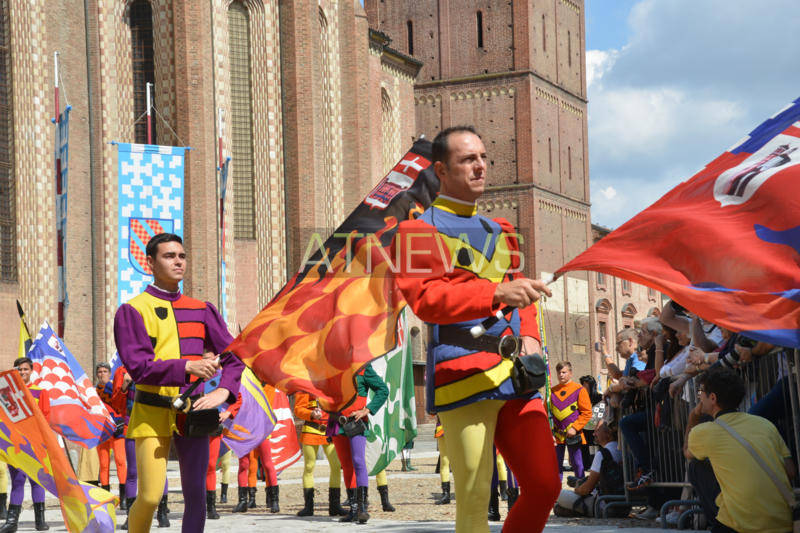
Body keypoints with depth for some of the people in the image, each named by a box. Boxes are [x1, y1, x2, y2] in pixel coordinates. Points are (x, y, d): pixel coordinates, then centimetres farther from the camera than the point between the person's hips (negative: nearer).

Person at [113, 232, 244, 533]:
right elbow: (139, 366, -12)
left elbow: (234, 354, 9)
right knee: (150, 496, -11)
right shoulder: (133, 311, -1)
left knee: (196, 494, 0)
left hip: (193, 412, 4)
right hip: (152, 414, -4)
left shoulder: (201, 310, 13)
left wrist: (223, 391, -10)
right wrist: (187, 367, -25)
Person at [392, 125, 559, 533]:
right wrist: (496, 293, -29)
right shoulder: (418, 231, 0)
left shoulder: (499, 231, 23)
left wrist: (529, 336, 6)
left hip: (515, 377, 7)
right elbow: (425, 299, -15)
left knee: (544, 487, 3)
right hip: (465, 376, -7)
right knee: (474, 499, -10)